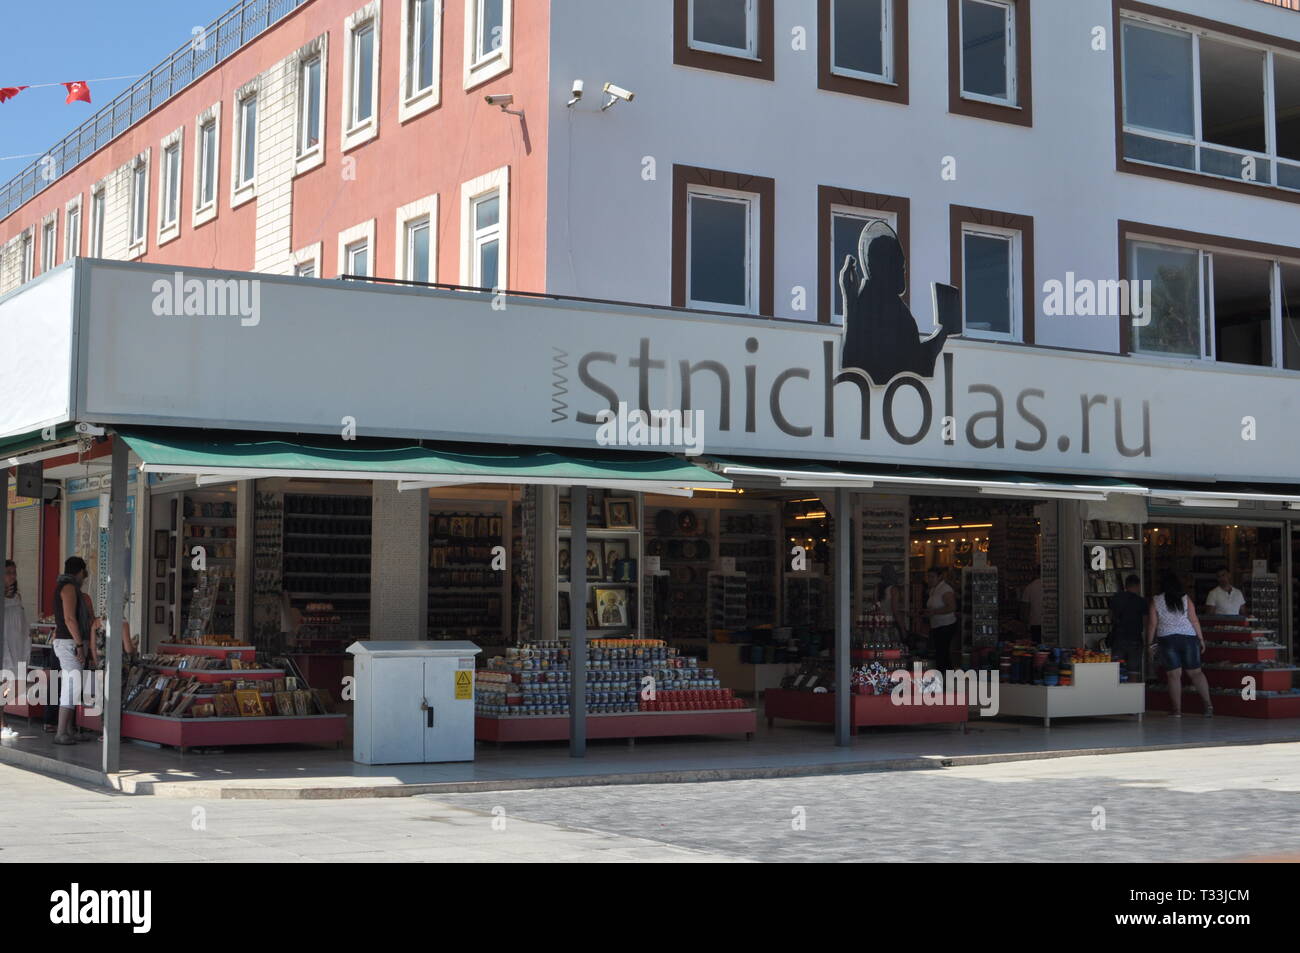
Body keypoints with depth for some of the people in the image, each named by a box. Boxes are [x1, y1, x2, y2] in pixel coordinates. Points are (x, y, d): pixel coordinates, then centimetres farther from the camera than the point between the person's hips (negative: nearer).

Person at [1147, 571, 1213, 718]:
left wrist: (1150, 643, 7)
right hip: (1188, 638, 1)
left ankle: (1177, 710, -2)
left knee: (1174, 675, 0)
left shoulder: (1156, 601, 1)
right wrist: (1201, 638, 6)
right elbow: (1194, 620, -1)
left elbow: (1152, 624, 0)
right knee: (1196, 672, 7)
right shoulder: (1185, 599, 2)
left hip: (1166, 639, -1)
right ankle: (1208, 705, -3)